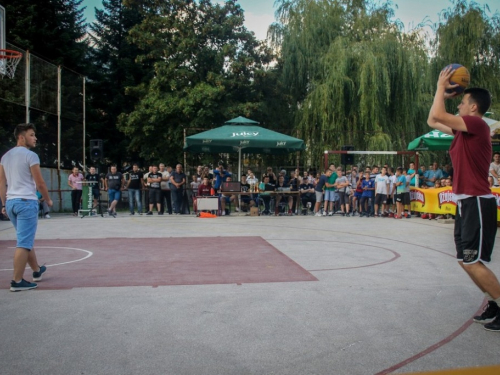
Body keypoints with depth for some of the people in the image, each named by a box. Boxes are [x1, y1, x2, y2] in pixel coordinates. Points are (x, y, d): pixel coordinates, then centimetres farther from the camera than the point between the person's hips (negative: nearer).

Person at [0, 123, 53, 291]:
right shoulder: (30, 155, -9)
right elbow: (40, 183, -8)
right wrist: (48, 200, 6)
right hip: (26, 202, -8)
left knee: (26, 240, 20)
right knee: (23, 243, -5)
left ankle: (37, 271, 33)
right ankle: (17, 281, -3)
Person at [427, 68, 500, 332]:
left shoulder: (476, 124, -12)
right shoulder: (465, 128, 14)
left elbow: (437, 115, -20)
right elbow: (432, 121, 23)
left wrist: (441, 86, -6)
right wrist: (445, 94, 17)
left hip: (477, 203, -10)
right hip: (466, 203, 10)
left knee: (473, 262, -10)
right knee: (466, 260, 12)